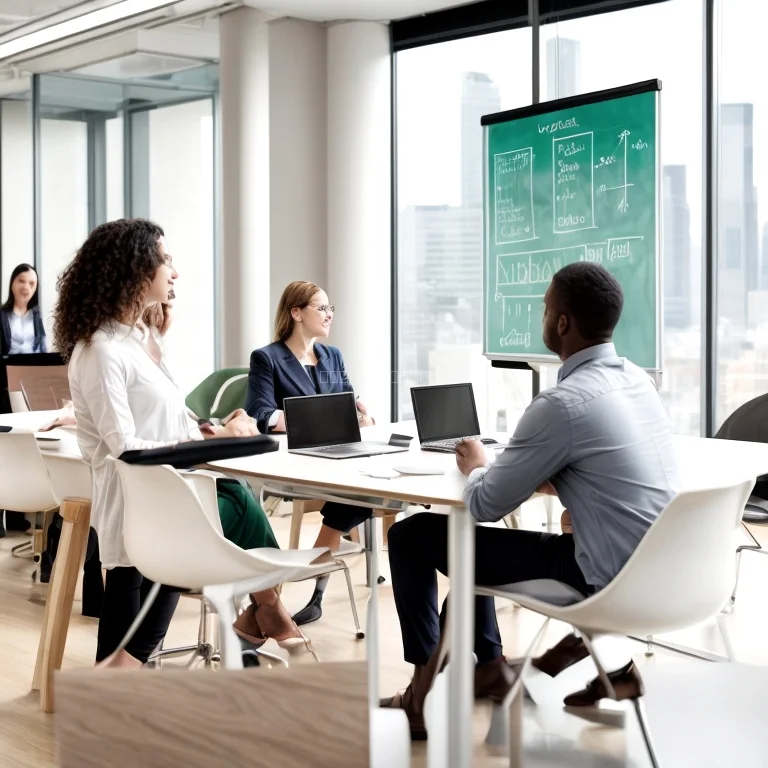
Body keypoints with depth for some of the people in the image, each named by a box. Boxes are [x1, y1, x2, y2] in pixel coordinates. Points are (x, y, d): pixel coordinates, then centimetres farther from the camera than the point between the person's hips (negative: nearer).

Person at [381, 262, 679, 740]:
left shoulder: (563, 403, -21)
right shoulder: (637, 380, 5)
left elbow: (486, 505, -13)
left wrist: (476, 467, 8)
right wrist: (537, 479, 10)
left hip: (607, 579, -9)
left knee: (413, 536, 2)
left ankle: (429, 689, 16)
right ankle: (486, 664, 35)